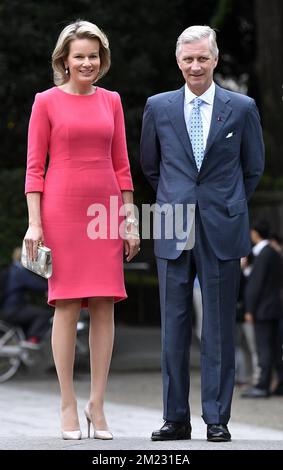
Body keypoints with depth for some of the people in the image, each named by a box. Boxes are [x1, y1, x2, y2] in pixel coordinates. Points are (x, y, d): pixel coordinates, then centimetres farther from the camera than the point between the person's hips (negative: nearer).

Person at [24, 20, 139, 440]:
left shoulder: (111, 101, 11)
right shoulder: (47, 102, 2)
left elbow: (121, 165, 13)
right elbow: (34, 166, 0)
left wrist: (130, 220, 8)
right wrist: (35, 223, -8)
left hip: (105, 211, 3)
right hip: (62, 210, -3)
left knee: (104, 307, 1)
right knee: (67, 307, -2)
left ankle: (97, 404, 8)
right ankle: (68, 405, 4)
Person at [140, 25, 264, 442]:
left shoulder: (242, 108, 1)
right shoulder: (158, 107, 5)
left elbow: (254, 168, 11)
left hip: (222, 231, -1)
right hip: (173, 231, 2)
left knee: (219, 329, 2)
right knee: (174, 327, 4)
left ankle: (217, 419, 8)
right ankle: (176, 418, 11)